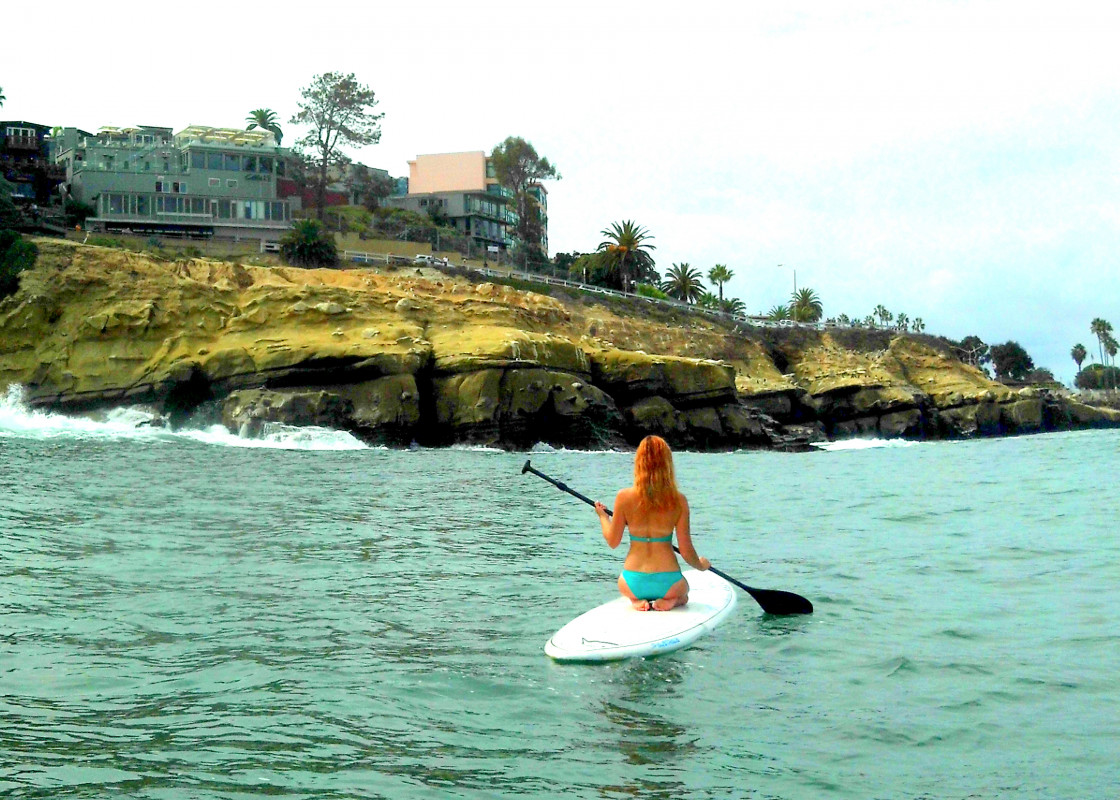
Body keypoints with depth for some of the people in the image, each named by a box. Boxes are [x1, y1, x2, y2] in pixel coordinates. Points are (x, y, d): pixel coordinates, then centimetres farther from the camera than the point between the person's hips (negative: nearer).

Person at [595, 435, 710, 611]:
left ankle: (637, 600, 3)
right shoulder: (678, 500, -10)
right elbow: (686, 551, -5)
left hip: (633, 584, 1)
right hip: (667, 583, 0)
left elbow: (613, 542, 0)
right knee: (682, 595, 36)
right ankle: (670, 601, 0)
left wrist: (603, 516, 19)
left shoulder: (624, 497, -10)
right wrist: (701, 565, 17)